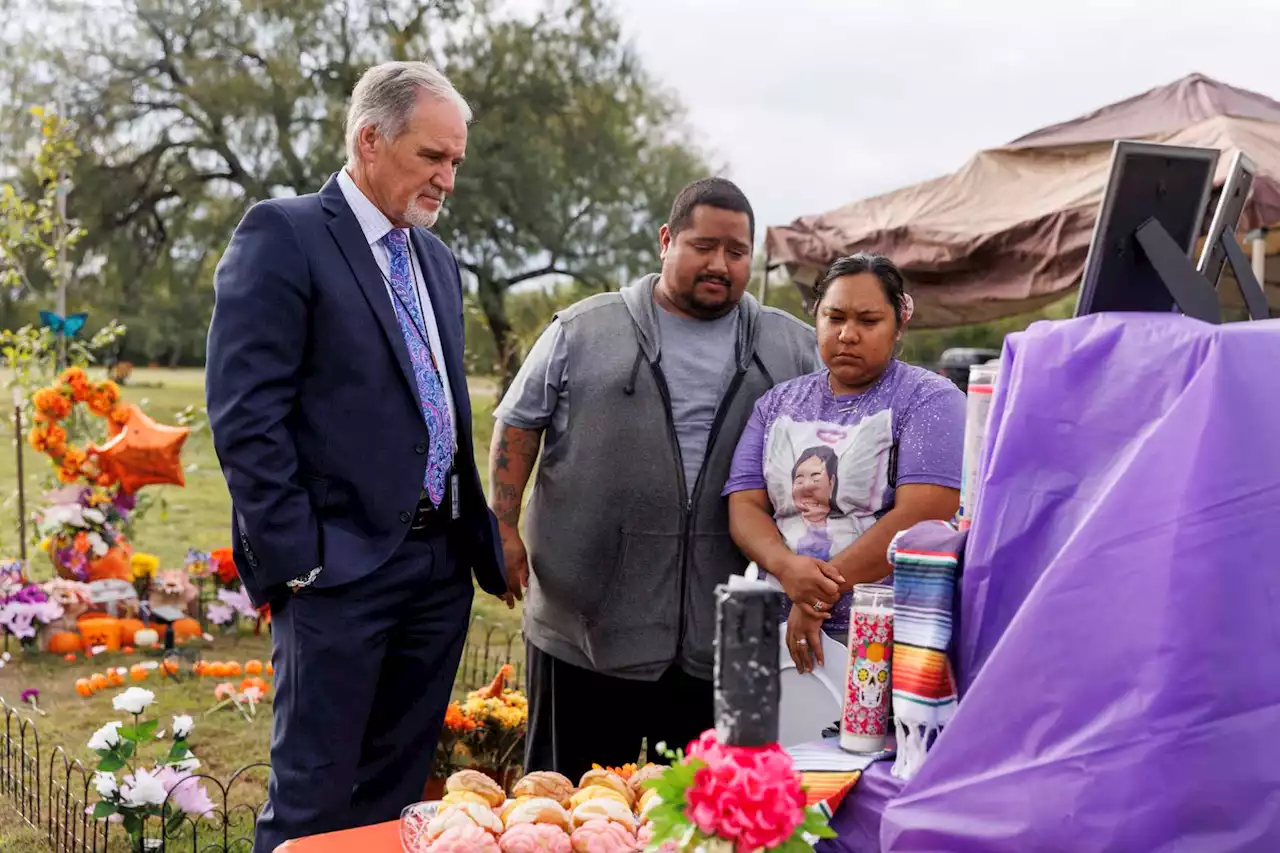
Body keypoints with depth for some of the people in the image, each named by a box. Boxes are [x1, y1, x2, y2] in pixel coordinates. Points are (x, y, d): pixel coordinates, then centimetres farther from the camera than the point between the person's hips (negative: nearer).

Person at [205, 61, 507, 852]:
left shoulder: (436, 256, 16)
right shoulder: (283, 234, -7)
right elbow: (246, 414, -13)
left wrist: (480, 534, 14)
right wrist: (294, 557, -16)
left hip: (441, 564, 7)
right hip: (343, 566, -7)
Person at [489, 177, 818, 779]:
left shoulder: (794, 347, 9)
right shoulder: (583, 332, 5)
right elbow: (518, 425, 7)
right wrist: (502, 528, 1)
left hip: (724, 637, 2)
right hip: (588, 625, -1)